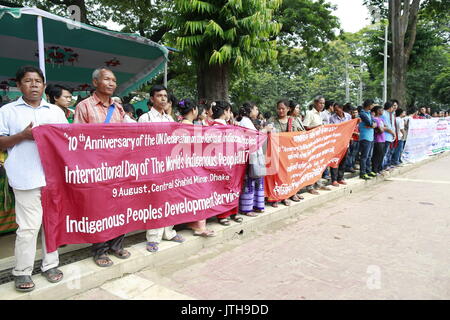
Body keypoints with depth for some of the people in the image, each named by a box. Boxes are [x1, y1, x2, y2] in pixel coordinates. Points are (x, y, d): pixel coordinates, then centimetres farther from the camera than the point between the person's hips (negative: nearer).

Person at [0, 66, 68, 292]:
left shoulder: (56, 111, 16)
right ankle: (22, 272, 14)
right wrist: (22, 135, -11)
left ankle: (50, 265, 23)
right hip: (26, 178, -3)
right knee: (28, 226, -1)